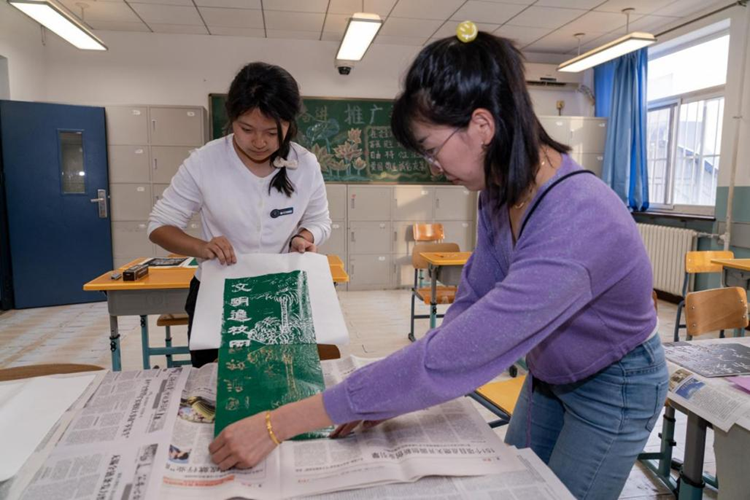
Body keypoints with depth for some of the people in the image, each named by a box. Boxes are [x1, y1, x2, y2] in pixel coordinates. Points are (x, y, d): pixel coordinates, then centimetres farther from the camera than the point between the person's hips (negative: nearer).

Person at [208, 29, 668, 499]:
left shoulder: (573, 227, -40)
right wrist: (395, 397, -18)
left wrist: (280, 423, -36)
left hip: (613, 390, -6)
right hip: (550, 375, 7)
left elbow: (446, 356, -42)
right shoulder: (501, 188, -13)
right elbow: (472, 300, -8)